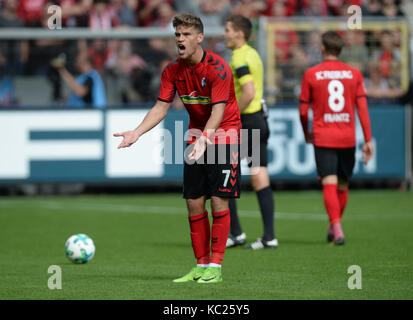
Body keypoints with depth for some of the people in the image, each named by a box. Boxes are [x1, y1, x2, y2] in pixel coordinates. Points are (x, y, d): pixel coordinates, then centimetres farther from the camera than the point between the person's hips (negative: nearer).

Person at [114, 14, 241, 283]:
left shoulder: (218, 68, -20)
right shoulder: (173, 71, -2)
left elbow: (218, 111, -27)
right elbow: (161, 107, 0)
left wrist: (205, 139, -42)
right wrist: (137, 132, -14)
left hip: (224, 134, -6)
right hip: (196, 135, 6)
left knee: (219, 201, -10)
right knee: (194, 202, 2)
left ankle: (215, 267, -6)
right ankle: (201, 266, 10)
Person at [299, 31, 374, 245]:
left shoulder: (311, 74, -1)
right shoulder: (354, 74, 4)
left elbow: (303, 111, 3)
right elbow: (362, 108, 0)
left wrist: (307, 133, 21)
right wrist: (368, 140, 2)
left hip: (323, 138, -2)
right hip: (347, 138, 2)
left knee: (329, 185, -8)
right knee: (343, 186, 16)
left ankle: (337, 228, -24)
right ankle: (334, 227, 29)